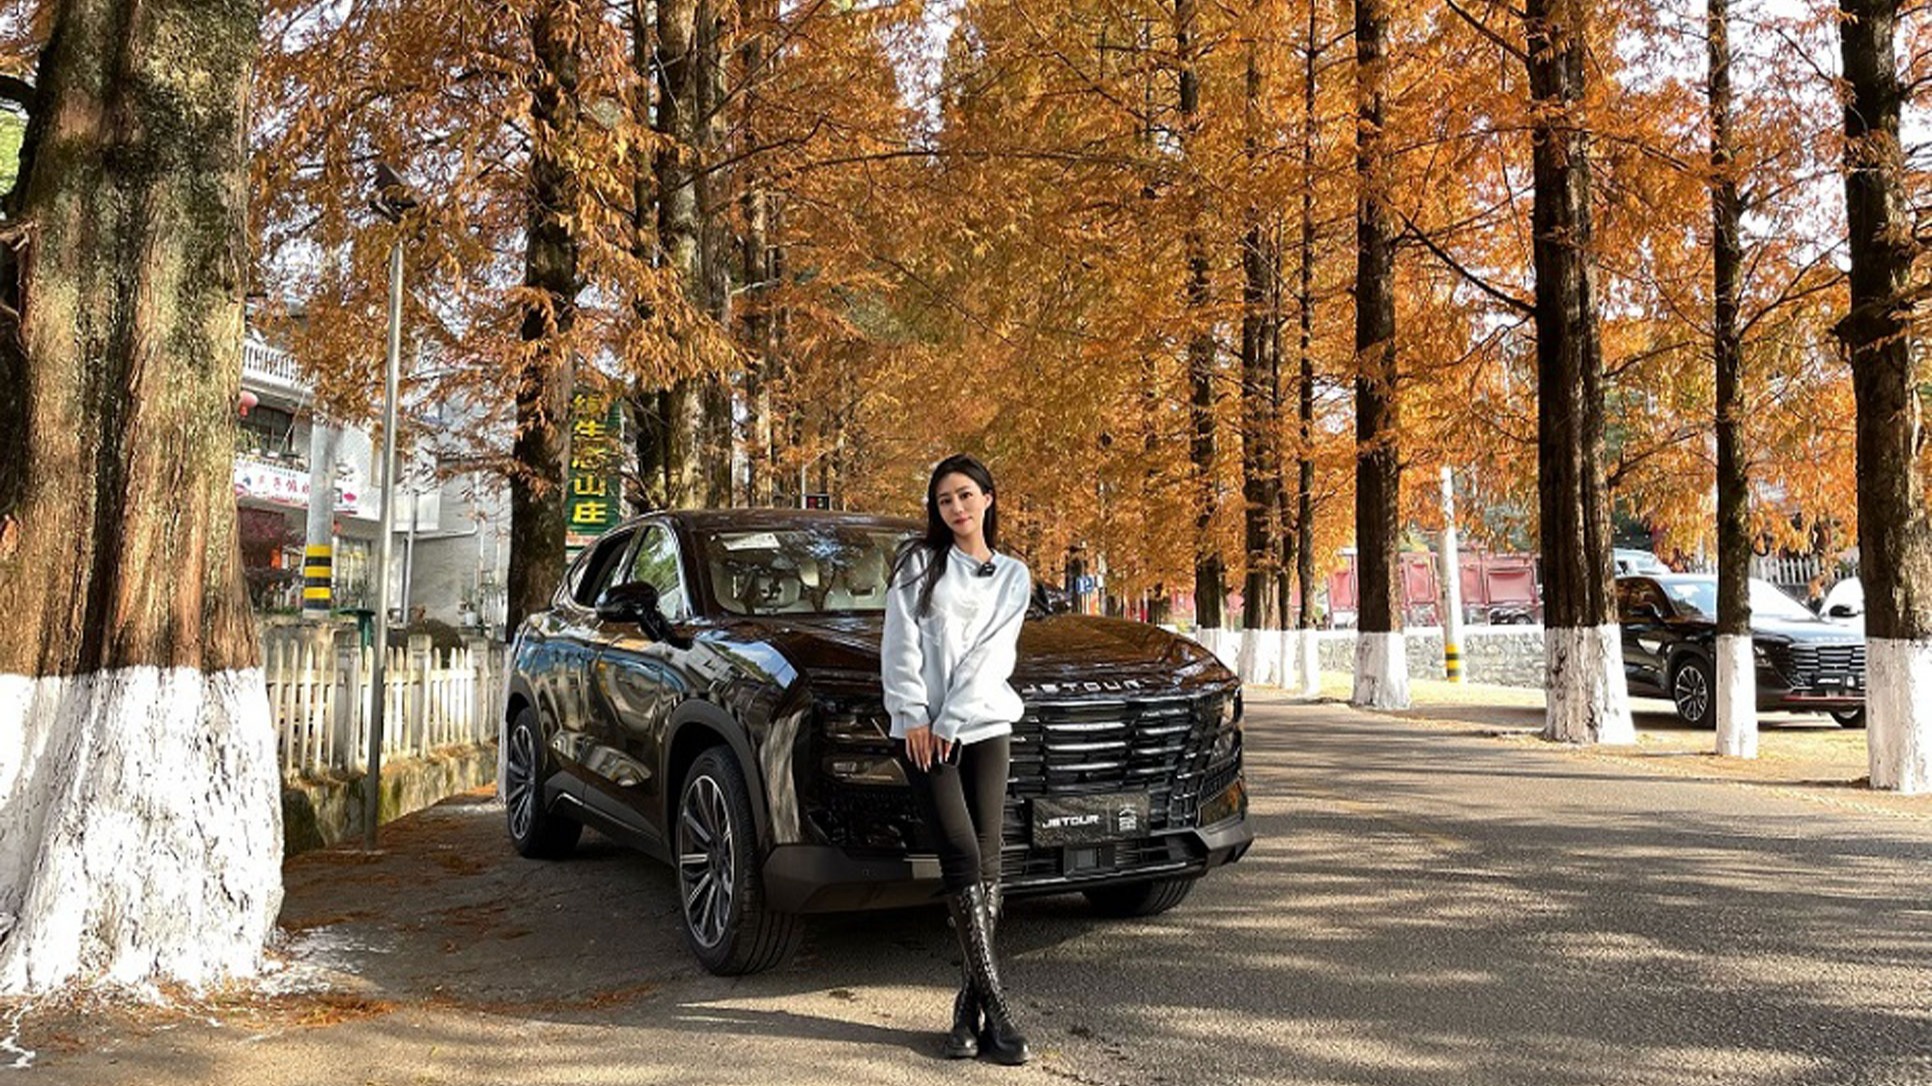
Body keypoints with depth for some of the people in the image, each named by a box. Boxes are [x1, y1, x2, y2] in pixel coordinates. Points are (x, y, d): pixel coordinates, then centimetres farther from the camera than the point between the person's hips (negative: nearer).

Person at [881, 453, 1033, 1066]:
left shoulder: (1012, 577, 11)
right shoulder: (918, 563, 8)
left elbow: (989, 656, 0)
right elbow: (901, 646, 1)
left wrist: (950, 721, -10)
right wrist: (914, 715, -8)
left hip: (984, 727, 2)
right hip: (922, 730, -2)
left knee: (986, 865, -2)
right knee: (962, 859, -11)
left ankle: (969, 1011, 4)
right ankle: (995, 1010, -10)